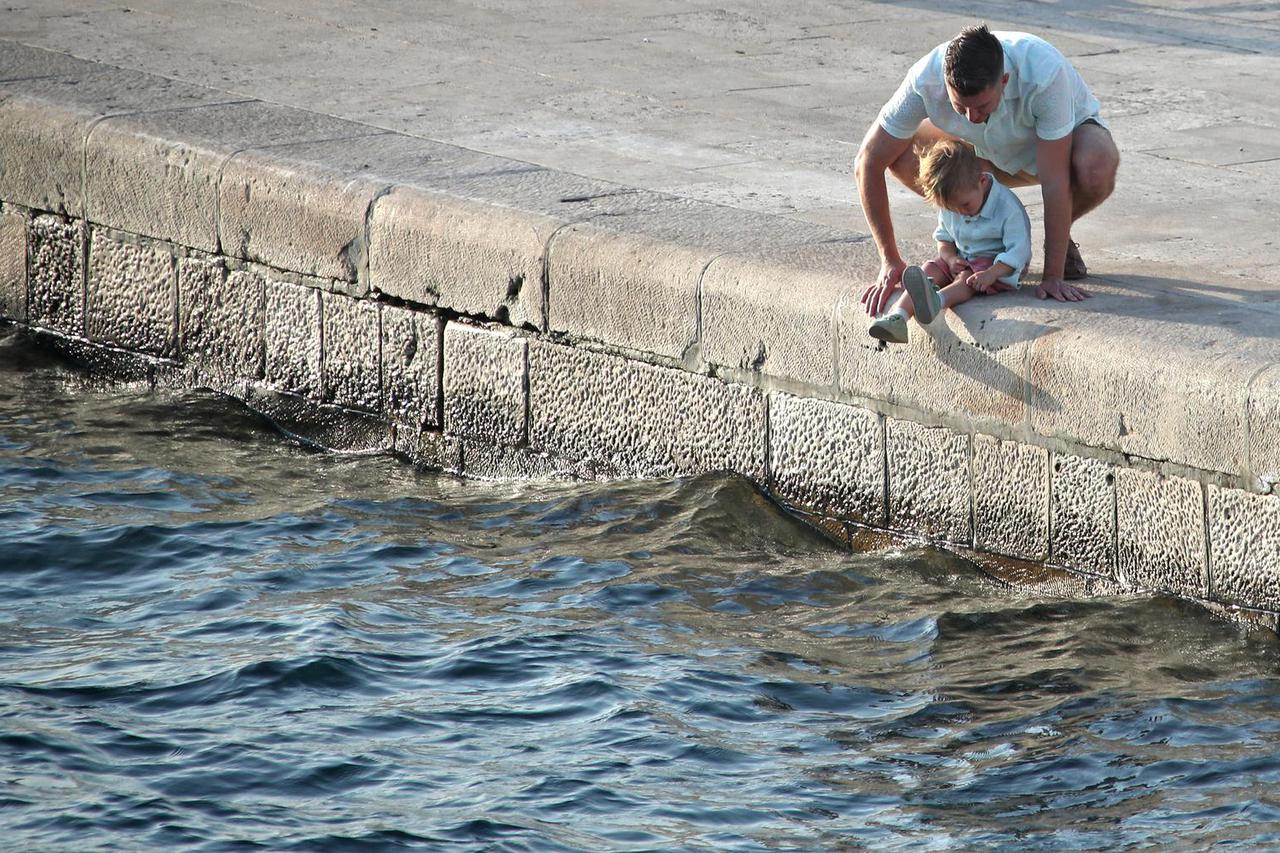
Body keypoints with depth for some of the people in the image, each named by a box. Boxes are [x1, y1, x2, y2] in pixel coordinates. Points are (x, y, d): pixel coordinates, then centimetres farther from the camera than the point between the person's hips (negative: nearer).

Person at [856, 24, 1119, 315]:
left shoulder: (1044, 74, -42)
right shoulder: (926, 80, -33)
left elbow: (1054, 180, -38)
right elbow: (870, 161, -24)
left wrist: (1053, 277, -38)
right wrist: (890, 260, -23)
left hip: (1069, 132, -3)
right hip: (995, 154, 3)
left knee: (1098, 166, -38)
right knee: (901, 153, -22)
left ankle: (1061, 241, -5)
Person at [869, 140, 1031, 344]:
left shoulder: (1008, 206, -19)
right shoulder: (949, 205, 1)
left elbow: (1019, 250, -22)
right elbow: (943, 237, 14)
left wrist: (991, 274, -35)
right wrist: (951, 258, -9)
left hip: (1000, 265, -6)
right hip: (962, 261, 6)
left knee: (967, 279, -35)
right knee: (930, 269, -20)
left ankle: (935, 302, -67)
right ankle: (897, 316, -42)